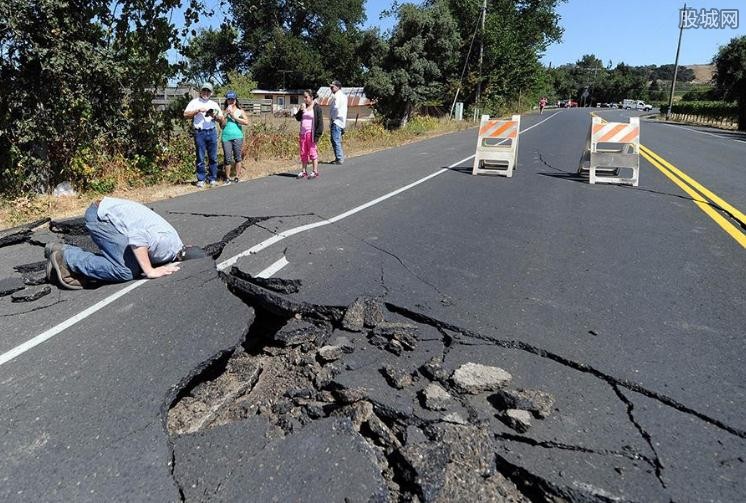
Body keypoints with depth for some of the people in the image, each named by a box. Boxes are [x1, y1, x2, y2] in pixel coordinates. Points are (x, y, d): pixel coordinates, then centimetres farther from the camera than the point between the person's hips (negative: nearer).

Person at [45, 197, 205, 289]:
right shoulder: (167, 242, -24)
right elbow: (137, 238, -37)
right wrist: (150, 271, -31)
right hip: (101, 215, -9)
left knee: (134, 267, -2)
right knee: (125, 271, -18)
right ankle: (65, 256, -2)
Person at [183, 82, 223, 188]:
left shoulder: (214, 104, 17)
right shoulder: (194, 102, 8)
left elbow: (221, 118, 13)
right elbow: (186, 114, -2)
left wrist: (214, 116, -7)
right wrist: (198, 110, -12)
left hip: (212, 132, 3)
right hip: (199, 133, -3)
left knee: (213, 157, 4)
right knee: (200, 158, -1)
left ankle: (213, 179, 12)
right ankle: (201, 180, 6)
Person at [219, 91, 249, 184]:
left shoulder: (240, 111, 9)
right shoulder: (224, 112, 10)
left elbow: (246, 122, -5)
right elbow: (222, 125, 2)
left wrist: (234, 116, -6)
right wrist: (226, 114, -6)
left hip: (237, 137, 0)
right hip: (226, 137, 0)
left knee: (237, 157, 2)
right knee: (227, 158, -2)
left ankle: (236, 177, 9)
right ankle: (227, 178, 6)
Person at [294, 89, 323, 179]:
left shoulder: (316, 107, -6)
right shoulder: (303, 106, 12)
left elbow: (320, 122, -9)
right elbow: (298, 118, 11)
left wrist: (317, 135, -15)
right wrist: (301, 110, -7)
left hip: (311, 133, -6)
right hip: (303, 133, 6)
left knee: (312, 151, -5)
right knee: (303, 153, 9)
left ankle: (315, 171, 2)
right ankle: (304, 171, 17)